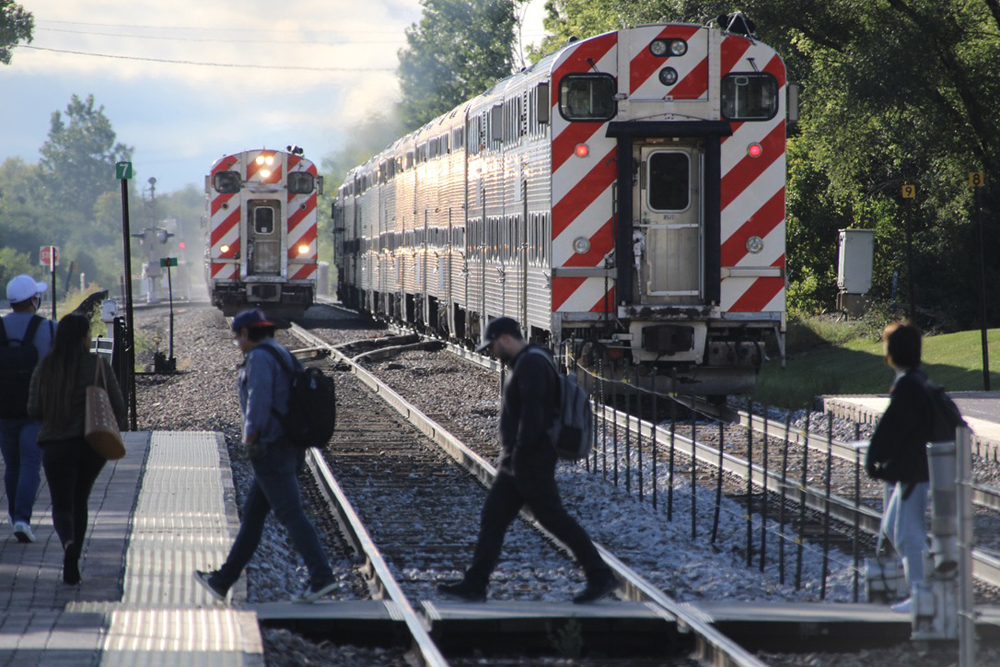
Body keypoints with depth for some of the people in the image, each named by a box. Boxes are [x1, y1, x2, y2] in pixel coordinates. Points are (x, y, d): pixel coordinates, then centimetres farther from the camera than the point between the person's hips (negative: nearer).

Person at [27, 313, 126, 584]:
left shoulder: (45, 368, -1)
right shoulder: (97, 364, -7)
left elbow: (33, 409, 1)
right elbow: (116, 403, -7)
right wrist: (117, 427, 13)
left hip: (55, 446, 0)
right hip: (92, 443, 0)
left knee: (62, 505, 4)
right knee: (80, 501, 19)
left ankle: (68, 542, -29)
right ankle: (72, 563, 16)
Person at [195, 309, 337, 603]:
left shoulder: (259, 357, -12)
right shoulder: (284, 356, 16)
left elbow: (258, 401, -22)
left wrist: (250, 438, -13)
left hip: (270, 449, -10)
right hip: (291, 448, 10)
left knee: (291, 514, -10)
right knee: (252, 514, 14)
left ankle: (321, 576, -14)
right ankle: (223, 581, 20)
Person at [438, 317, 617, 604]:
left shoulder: (531, 364, -17)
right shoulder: (523, 364, 16)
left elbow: (531, 413, -25)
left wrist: (520, 452, -21)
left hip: (531, 462, -10)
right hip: (514, 464, 10)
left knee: (555, 520, -6)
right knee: (492, 518, 7)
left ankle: (601, 577, 0)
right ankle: (474, 586, 8)